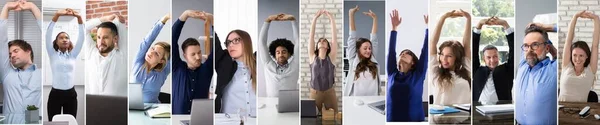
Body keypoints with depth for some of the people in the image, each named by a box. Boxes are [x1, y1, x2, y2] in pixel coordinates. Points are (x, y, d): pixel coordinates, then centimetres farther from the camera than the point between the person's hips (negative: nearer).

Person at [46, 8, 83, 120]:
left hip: (70, 94, 2)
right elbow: (48, 34, -9)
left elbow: (81, 36, -4)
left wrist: (79, 17, -18)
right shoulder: (53, 54, 3)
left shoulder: (73, 55, 7)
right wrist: (56, 15, -21)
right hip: (55, 94, -2)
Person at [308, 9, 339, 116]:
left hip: (330, 92, 0)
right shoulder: (313, 57, -2)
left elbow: (334, 37, -10)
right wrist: (315, 18, -13)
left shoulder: (331, 57, -3)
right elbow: (311, 37, -7)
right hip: (315, 93, 0)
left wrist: (331, 19, -16)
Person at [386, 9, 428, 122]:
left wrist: (428, 27, 7)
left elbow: (425, 51, 5)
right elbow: (391, 51, 10)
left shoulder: (418, 75, 6)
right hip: (392, 120, 2)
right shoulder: (392, 74, 12)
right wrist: (394, 27, 11)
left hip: (414, 120, -2)